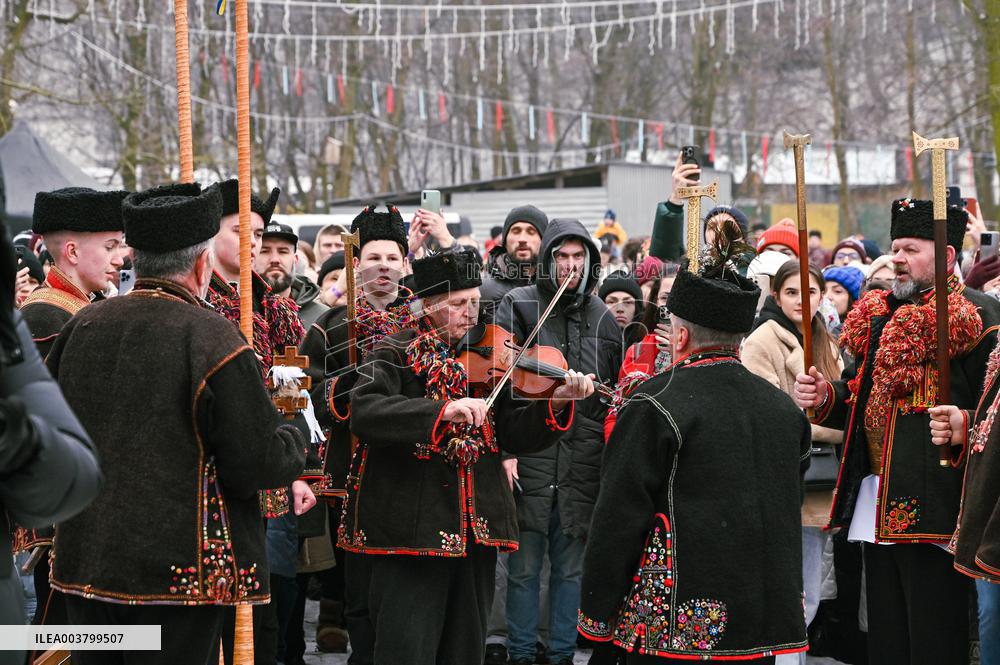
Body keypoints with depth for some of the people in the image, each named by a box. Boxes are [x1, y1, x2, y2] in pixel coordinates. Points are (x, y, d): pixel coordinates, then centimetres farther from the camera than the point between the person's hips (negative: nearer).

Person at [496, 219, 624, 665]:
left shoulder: (602, 318, 11)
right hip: (529, 457, -3)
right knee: (525, 566, 3)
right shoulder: (518, 307, 0)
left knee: (571, 567, 9)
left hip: (583, 462, 3)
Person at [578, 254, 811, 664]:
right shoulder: (785, 410, 9)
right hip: (766, 629, 6)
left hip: (678, 626, -6)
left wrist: (597, 615, -3)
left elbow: (618, 519, -10)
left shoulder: (654, 407, -11)